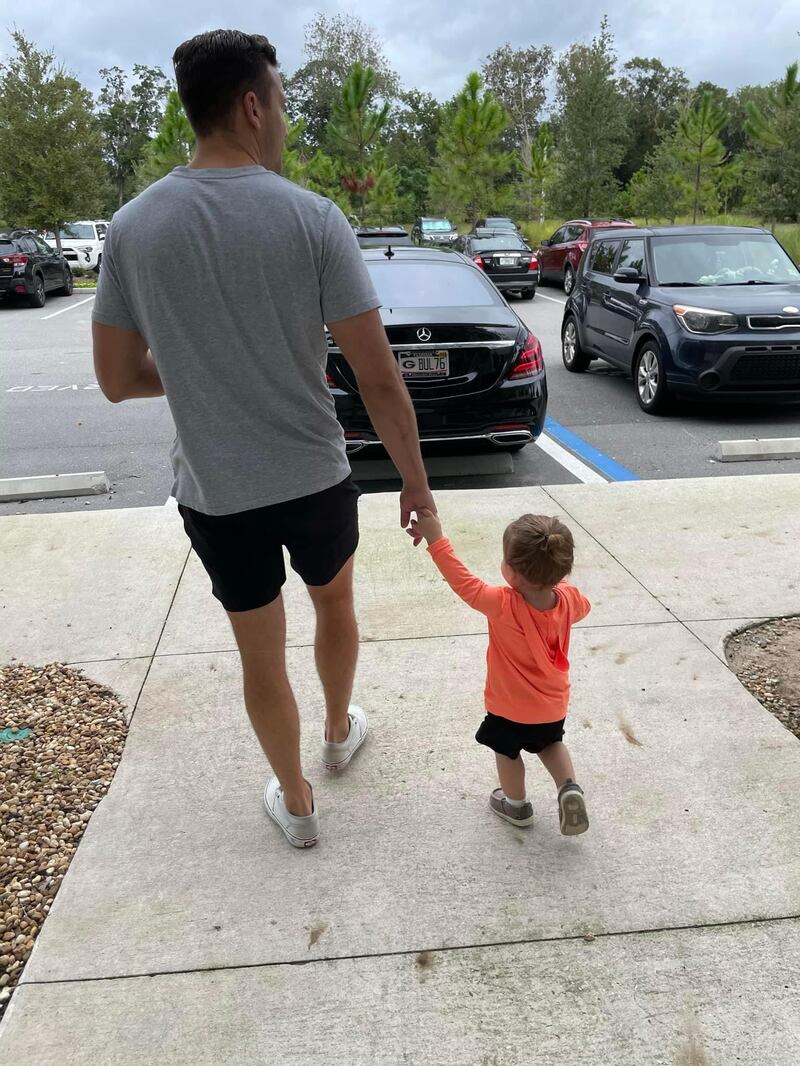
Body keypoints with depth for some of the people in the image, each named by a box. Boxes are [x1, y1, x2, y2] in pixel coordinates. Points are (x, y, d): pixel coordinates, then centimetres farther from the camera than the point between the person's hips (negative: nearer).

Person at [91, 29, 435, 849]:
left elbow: (117, 380, 0)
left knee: (260, 655, 17)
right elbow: (378, 378, -14)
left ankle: (296, 804, 37)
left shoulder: (132, 226, -5)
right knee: (334, 605, 28)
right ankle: (340, 732, 52)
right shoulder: (313, 218, -13)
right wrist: (415, 480, -2)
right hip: (315, 479, -1)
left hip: (214, 494, 2)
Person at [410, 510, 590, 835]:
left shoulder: (503, 605, -36)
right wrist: (552, 577, 7)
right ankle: (570, 788, 14)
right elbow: (583, 607, 5)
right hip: (554, 703, 4)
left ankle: (516, 804, 43)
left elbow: (463, 581, -27)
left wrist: (436, 539, -22)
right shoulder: (569, 599, -20)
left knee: (507, 751, 25)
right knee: (550, 743, 32)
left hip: (510, 707, -4)